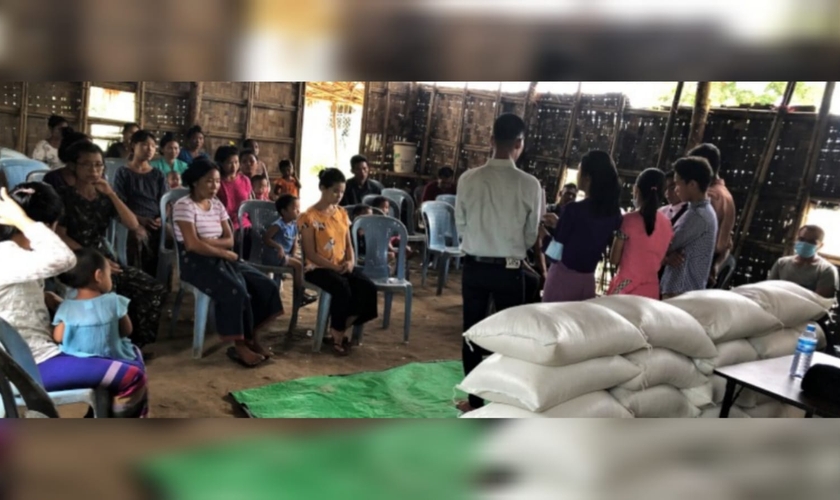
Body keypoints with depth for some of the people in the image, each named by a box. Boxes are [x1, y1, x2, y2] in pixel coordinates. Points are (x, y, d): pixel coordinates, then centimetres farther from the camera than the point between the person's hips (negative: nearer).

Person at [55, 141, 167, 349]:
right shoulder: (65, 196, 0)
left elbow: (133, 225, 2)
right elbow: (60, 236, -10)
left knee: (155, 290, -11)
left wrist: (111, 194, -7)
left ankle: (134, 343, 1)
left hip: (105, 258, 6)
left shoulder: (104, 197, 15)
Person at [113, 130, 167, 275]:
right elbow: (119, 204, 1)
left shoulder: (158, 175, 19)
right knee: (139, 235, -32)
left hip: (156, 223, 3)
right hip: (134, 222, -3)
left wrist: (162, 218, -9)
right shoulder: (123, 173, 10)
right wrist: (140, 219, -14)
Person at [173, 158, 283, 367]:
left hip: (220, 258, 8)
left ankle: (251, 338, 0)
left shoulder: (217, 205, 11)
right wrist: (224, 252, -16)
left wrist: (211, 242, -12)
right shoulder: (184, 206, -11)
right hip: (195, 262, -7)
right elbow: (193, 245, -20)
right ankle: (240, 345, -15)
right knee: (236, 291, -30)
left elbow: (229, 240, 7)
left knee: (265, 286, -8)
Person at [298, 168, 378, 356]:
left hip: (343, 266, 6)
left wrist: (351, 261, -8)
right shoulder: (309, 217, -9)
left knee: (368, 288, -19)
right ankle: (337, 336, -13)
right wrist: (334, 267, -20)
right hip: (318, 268, -6)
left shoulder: (342, 213, 11)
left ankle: (339, 330, -3)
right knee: (343, 289, -34)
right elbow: (311, 254, -12)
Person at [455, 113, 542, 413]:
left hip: (474, 267, 2)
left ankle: (475, 401, 25)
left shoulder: (468, 179, -7)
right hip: (509, 271, -1)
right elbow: (531, 236, 0)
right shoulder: (530, 185, -10)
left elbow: (460, 226, 3)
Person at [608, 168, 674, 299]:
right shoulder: (667, 224, 3)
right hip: (651, 289, 5)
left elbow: (614, 259, -6)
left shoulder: (629, 220, -11)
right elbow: (663, 260, 11)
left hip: (626, 287, -5)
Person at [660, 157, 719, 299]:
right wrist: (667, 256, -9)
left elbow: (668, 245, -15)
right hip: (689, 290, 10)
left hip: (682, 292, -10)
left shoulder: (697, 216, -19)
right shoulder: (704, 212, 14)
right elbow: (677, 244, 11)